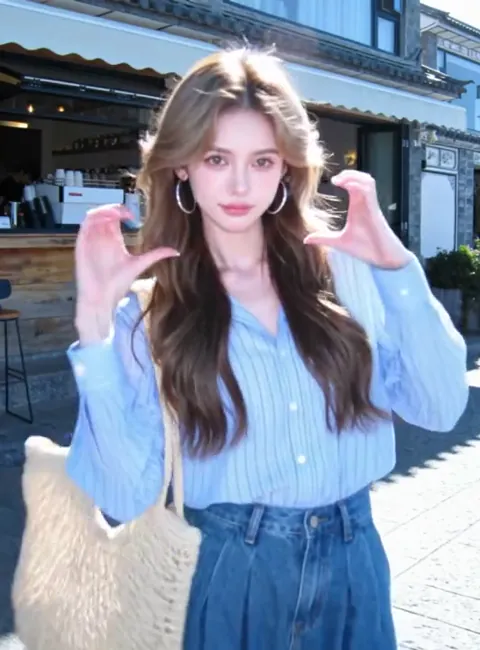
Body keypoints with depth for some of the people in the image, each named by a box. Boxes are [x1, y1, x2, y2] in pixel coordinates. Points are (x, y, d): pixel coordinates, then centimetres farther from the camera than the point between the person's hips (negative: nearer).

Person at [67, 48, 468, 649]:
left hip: (353, 564, 2)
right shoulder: (147, 304, -9)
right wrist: (95, 321, -23)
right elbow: (126, 494, -16)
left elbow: (440, 407, -6)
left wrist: (396, 265, -13)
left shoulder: (342, 272, -4)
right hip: (227, 574, -2)